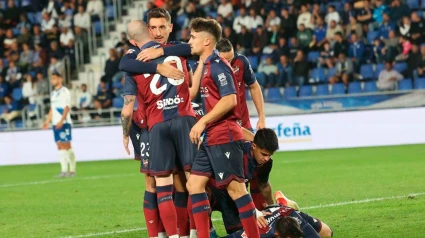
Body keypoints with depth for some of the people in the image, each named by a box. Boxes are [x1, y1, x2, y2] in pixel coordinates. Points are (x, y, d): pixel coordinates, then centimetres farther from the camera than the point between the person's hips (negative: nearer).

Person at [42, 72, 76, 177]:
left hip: (64, 123, -7)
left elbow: (67, 108, -13)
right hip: (56, 123, 7)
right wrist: (47, 121, 16)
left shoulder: (64, 91, -6)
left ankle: (72, 170, -8)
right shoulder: (53, 93, 18)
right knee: (60, 146, 3)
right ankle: (64, 170, 4)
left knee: (66, 145, -8)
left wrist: (61, 121, -21)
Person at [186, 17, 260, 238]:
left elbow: (229, 100, -22)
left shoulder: (217, 65, -13)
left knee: (235, 187, -8)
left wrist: (202, 122, -19)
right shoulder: (206, 64, 16)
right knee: (194, 184, 7)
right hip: (211, 137, 10)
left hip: (224, 136, -10)